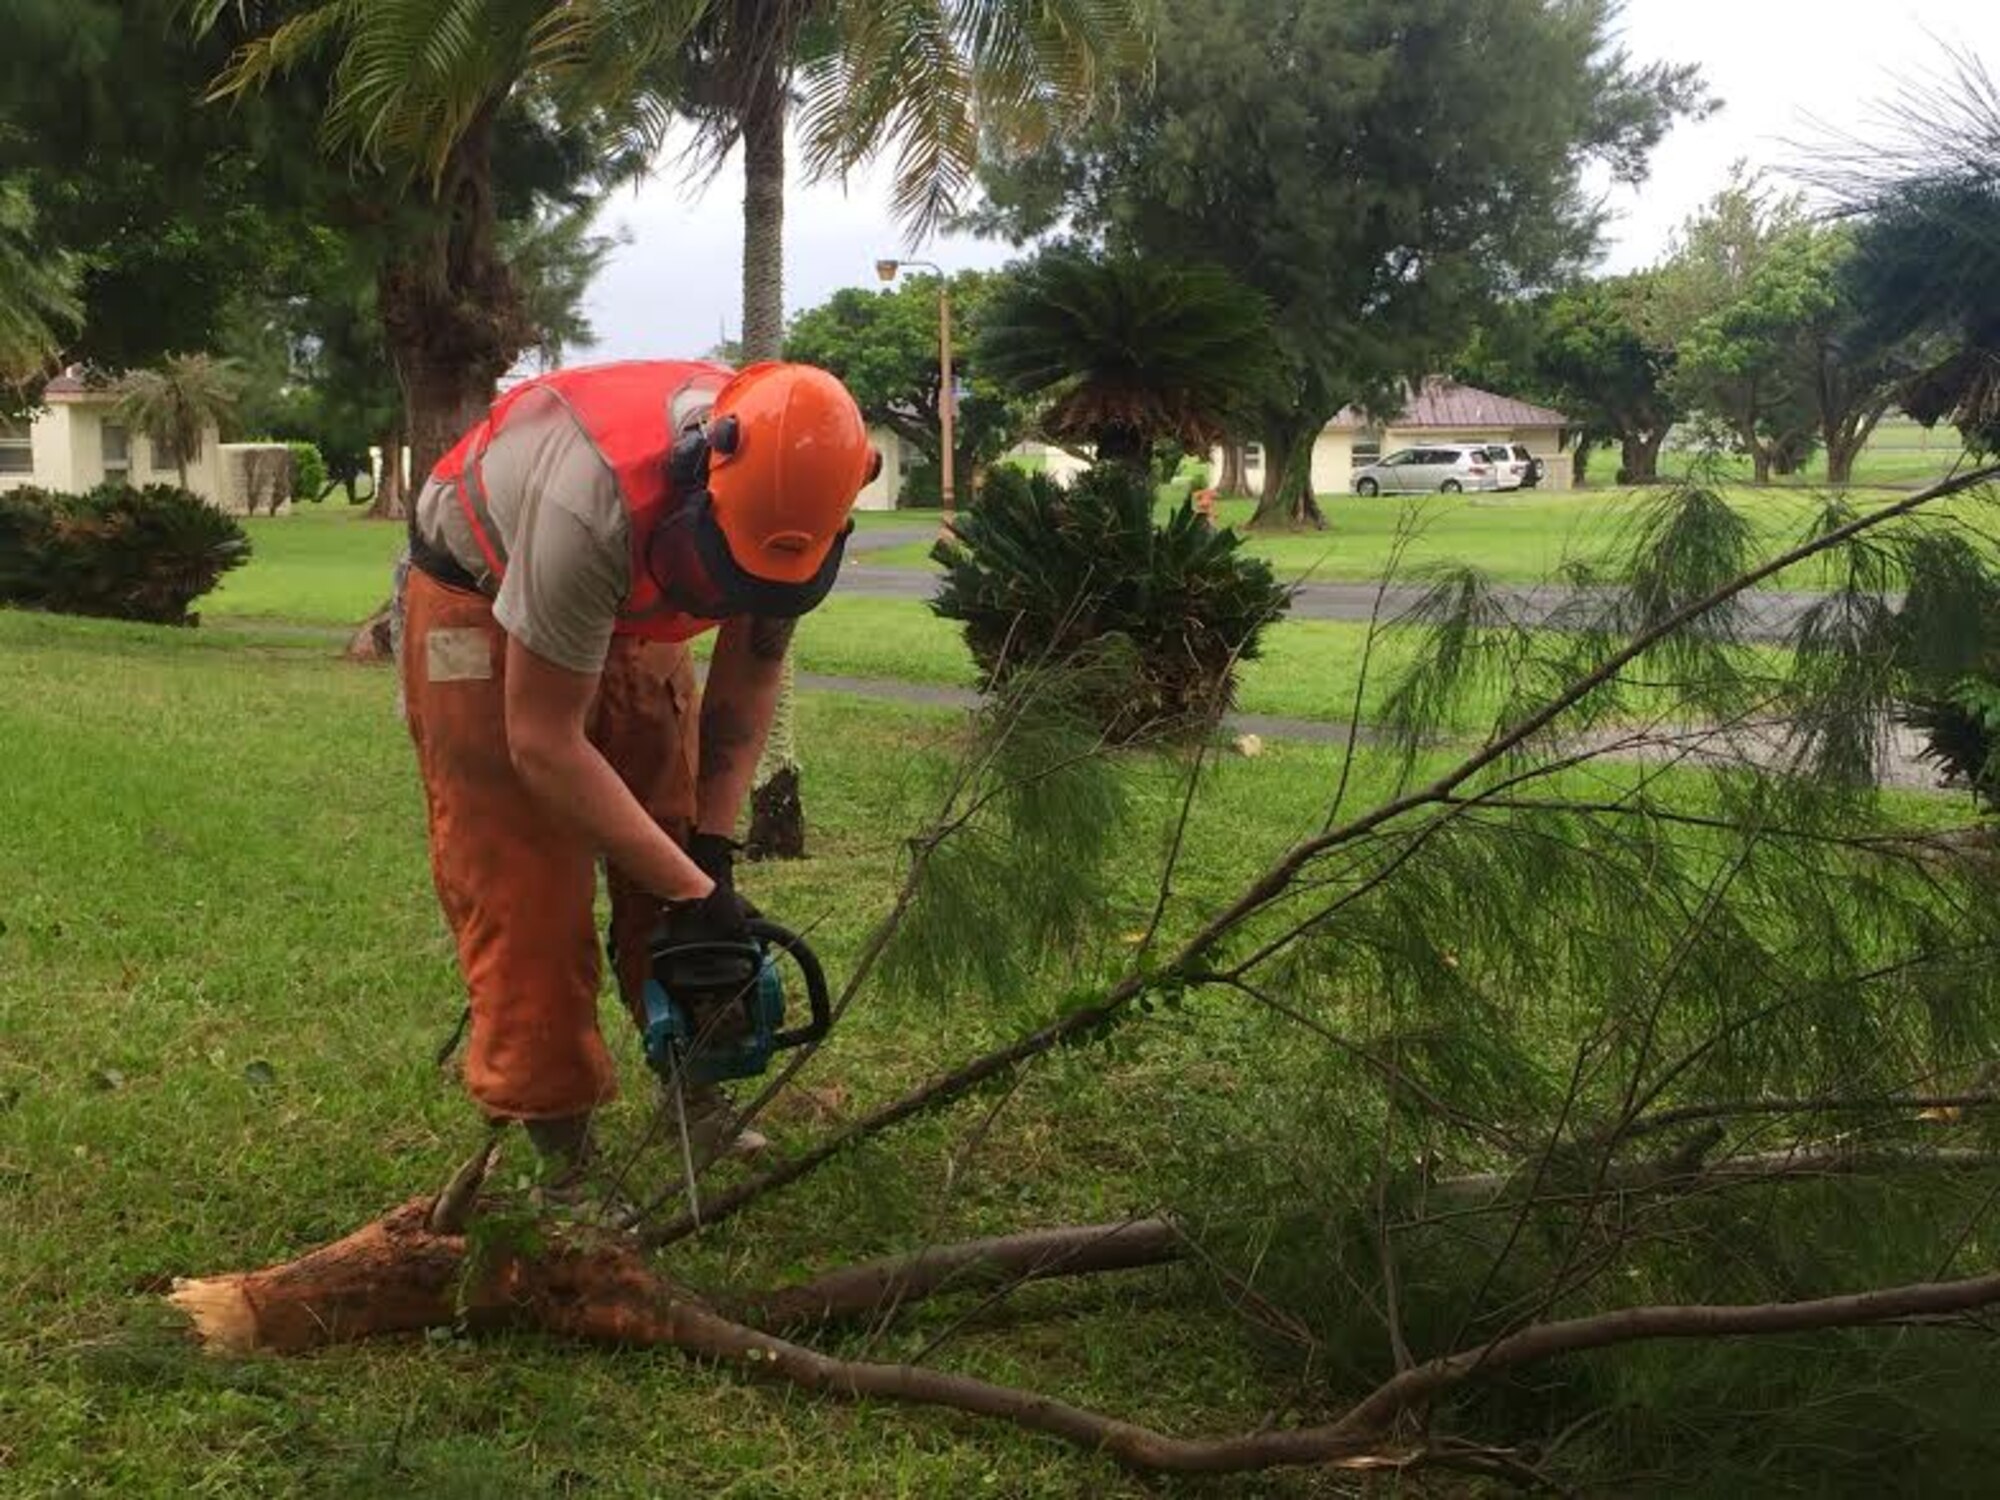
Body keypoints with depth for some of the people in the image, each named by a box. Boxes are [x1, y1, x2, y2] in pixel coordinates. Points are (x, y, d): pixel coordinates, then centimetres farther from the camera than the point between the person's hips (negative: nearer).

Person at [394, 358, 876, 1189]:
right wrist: (689, 887, -29)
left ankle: (697, 1094, 17)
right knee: (522, 889, -8)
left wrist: (713, 848, -12)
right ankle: (560, 1156, 1)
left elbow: (750, 672, -6)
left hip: (626, 617, 6)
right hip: (480, 605, -6)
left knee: (676, 856, 3)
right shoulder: (595, 504, -43)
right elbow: (544, 743, -34)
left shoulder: (785, 496, -23)